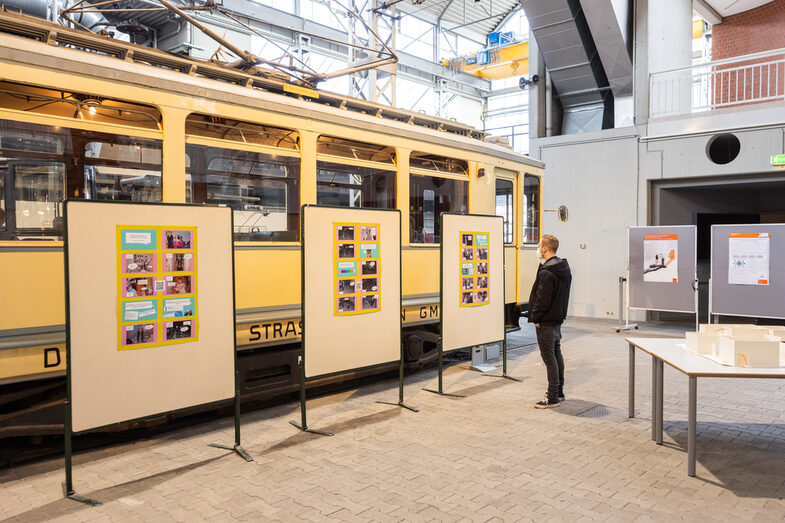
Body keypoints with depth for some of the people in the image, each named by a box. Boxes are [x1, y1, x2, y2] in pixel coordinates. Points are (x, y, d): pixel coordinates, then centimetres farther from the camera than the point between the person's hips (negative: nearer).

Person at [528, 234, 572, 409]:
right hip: (558, 318, 10)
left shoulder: (546, 272, -23)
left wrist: (535, 317, -12)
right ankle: (559, 391, 29)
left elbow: (542, 299, -24)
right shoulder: (564, 268, 9)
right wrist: (559, 312, 17)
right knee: (557, 354, 18)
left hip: (546, 322, -10)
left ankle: (553, 398, 2)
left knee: (549, 357, -4)